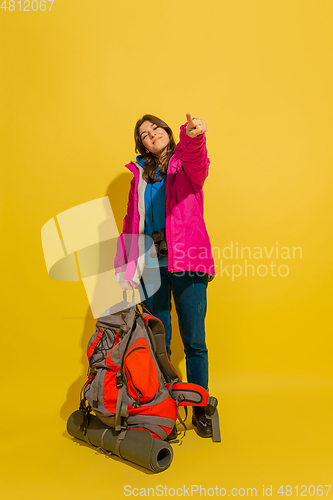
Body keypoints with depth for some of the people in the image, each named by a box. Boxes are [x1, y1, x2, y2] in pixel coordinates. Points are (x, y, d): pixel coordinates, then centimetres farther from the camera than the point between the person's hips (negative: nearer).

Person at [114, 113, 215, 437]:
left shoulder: (186, 163, 7)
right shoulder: (139, 174, 14)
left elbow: (196, 163, -20)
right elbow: (130, 222, 13)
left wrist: (193, 136, -42)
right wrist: (123, 267, 6)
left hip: (186, 262, -2)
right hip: (150, 265, 3)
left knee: (194, 340, 4)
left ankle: (200, 410, 22)